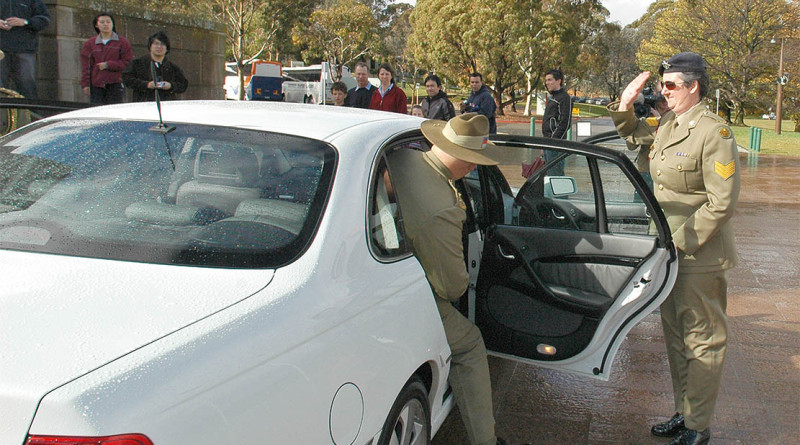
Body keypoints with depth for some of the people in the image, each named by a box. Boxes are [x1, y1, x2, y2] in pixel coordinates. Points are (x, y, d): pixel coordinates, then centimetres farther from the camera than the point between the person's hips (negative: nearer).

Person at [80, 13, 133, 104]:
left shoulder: (122, 42, 7)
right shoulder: (89, 44, 13)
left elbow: (128, 62, 1)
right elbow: (86, 66, 9)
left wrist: (108, 65, -7)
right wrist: (85, 84, 0)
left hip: (115, 84, -1)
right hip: (96, 86, 2)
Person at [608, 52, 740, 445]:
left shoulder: (713, 132, -18)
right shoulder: (666, 124, 6)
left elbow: (722, 203, -20)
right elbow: (630, 133, 28)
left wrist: (684, 242, -19)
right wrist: (625, 105, 9)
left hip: (699, 257, -8)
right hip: (669, 251, 8)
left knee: (702, 340, 4)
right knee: (675, 336, 17)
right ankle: (683, 413, 31)